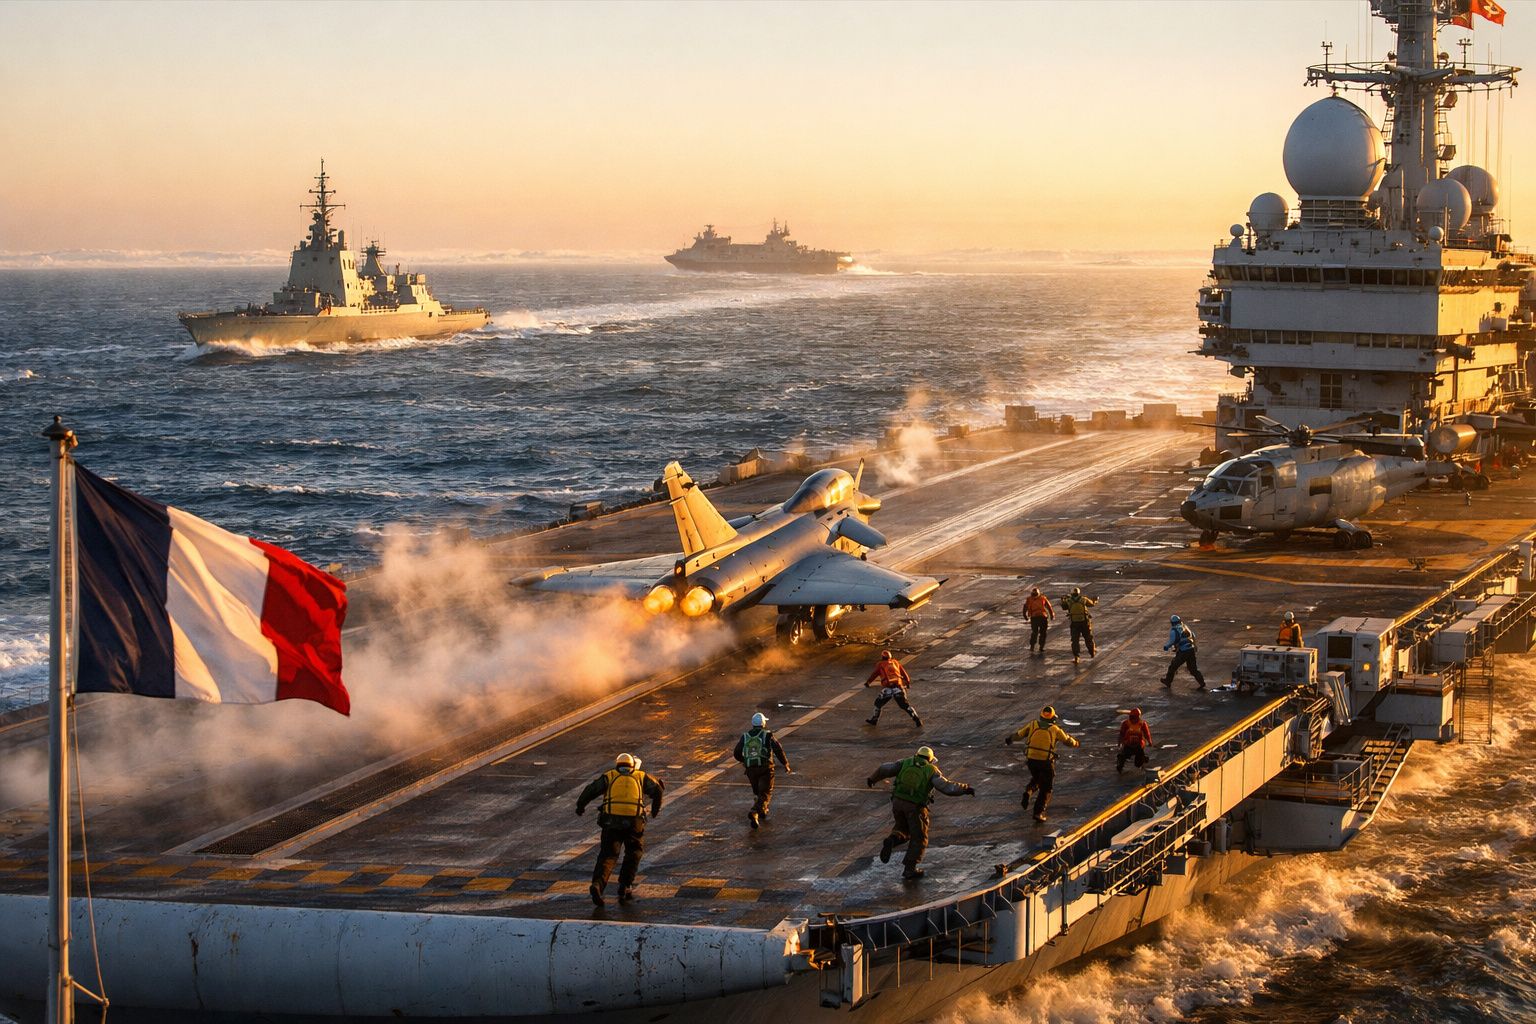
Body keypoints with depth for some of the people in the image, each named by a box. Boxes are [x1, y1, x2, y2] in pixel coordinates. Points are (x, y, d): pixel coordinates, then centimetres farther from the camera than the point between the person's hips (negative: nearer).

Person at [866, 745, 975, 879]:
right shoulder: (932, 771, -2)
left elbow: (885, 769, 2)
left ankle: (891, 841, -7)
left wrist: (872, 779, 17)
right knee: (918, 838, 11)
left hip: (898, 802, 4)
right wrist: (965, 789, -8)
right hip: (916, 807, -3)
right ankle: (909, 869, 7)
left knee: (903, 830, 25)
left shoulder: (906, 763, 6)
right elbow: (946, 786, -13)